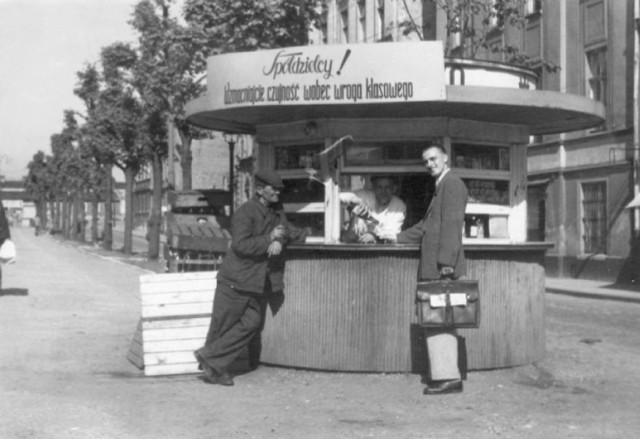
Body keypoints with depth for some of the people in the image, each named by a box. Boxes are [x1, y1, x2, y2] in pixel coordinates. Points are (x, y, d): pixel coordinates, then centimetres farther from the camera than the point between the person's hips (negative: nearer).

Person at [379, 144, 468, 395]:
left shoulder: (452, 184, -8)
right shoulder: (443, 186, 23)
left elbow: (452, 224, -17)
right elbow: (427, 226, 31)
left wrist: (446, 262, -23)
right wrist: (400, 238, 35)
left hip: (442, 267, -10)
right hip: (434, 267, 10)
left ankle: (447, 377, -8)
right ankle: (448, 377, 13)